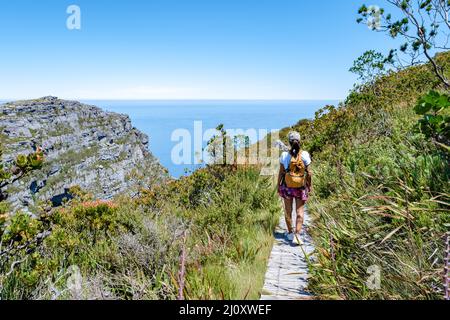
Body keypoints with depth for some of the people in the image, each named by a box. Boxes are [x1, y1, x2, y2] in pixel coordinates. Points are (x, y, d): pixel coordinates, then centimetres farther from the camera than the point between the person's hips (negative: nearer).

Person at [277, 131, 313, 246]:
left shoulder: (284, 155, -10)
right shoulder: (305, 155, -10)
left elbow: (281, 172, -5)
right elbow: (309, 173, -7)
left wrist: (278, 185, 7)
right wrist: (310, 185, 7)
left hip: (287, 187, 1)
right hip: (301, 188, 0)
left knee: (288, 211, 16)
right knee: (300, 212, 8)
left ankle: (290, 233, 29)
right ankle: (297, 235, -4)